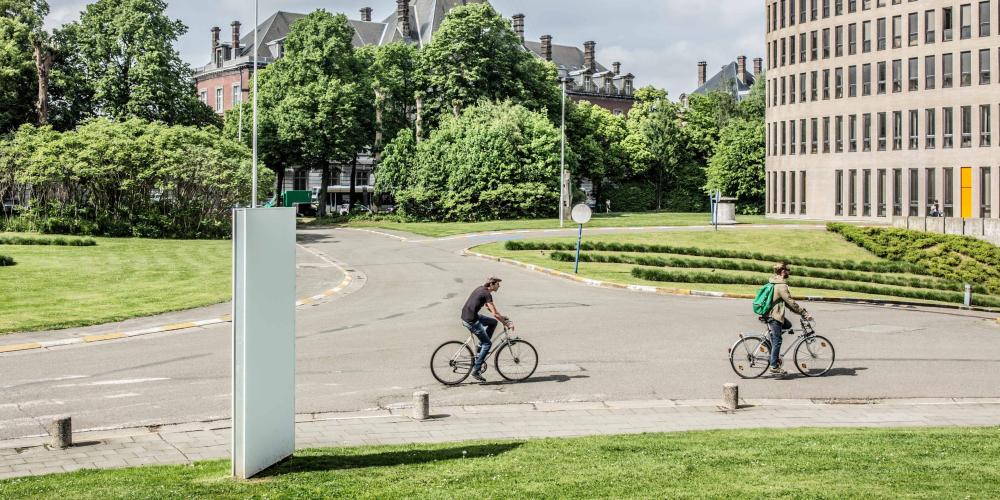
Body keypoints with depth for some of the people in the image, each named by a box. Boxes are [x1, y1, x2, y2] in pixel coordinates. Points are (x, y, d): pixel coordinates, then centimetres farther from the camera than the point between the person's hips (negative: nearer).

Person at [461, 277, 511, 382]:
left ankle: (481, 349, 19)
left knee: (493, 323, 20)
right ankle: (476, 370, -3)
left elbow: (489, 306, 26)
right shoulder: (487, 294, -14)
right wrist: (506, 324, -9)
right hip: (471, 320, -9)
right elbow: (494, 314, -19)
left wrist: (501, 317, 24)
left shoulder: (481, 289, 14)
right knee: (487, 343, -1)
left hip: (466, 316, 9)